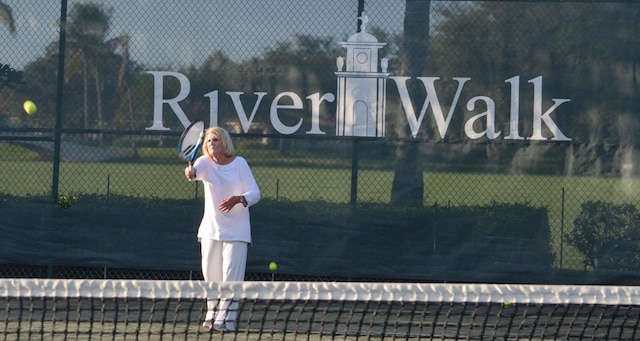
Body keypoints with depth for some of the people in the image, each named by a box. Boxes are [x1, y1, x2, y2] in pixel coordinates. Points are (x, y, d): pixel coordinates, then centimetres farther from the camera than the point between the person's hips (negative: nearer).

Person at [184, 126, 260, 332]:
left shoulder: (239, 163, -4)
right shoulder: (205, 163, -1)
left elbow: (255, 193, -7)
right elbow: (196, 170, -26)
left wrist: (238, 199, -28)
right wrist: (191, 173, -51)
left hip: (236, 231, -2)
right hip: (210, 230, 2)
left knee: (231, 277, -8)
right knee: (211, 275, 6)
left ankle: (225, 319, -8)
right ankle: (212, 315, 21)